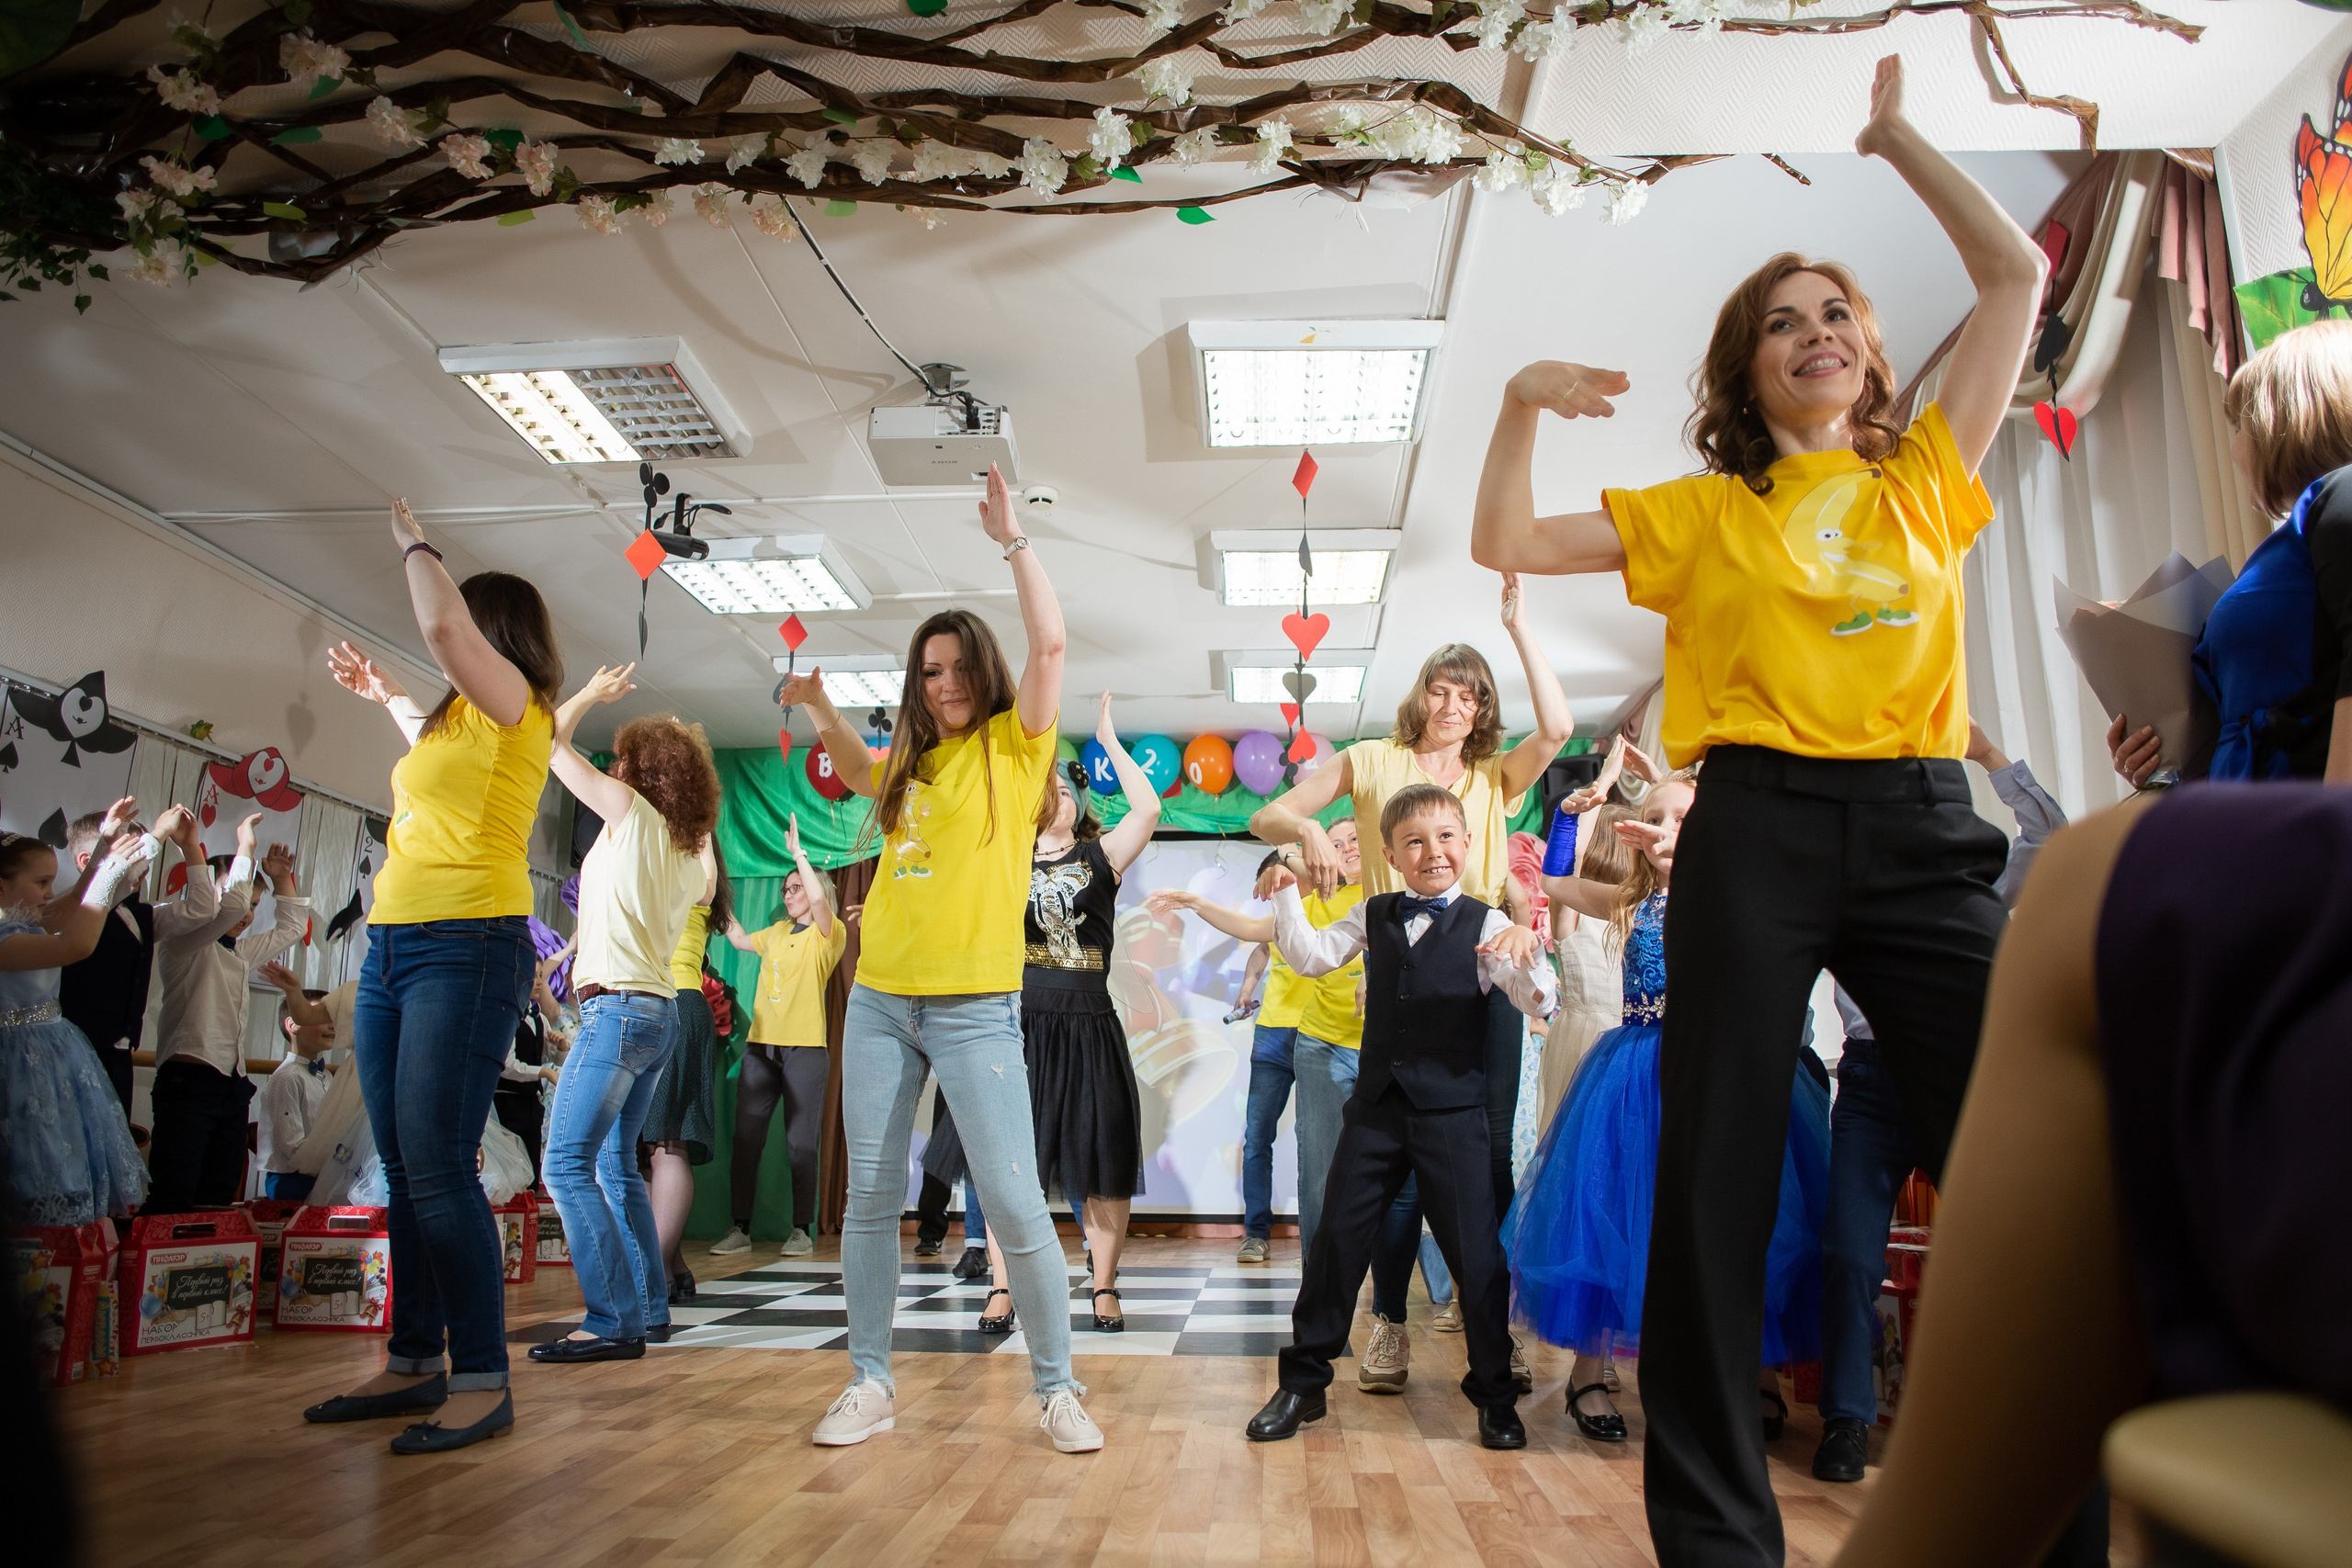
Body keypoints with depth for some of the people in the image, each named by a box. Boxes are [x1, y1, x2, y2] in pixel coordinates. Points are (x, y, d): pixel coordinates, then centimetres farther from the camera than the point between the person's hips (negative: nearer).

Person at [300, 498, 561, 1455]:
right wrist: (385, 695, 46)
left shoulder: (516, 707, -4)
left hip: (469, 946, -9)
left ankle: (482, 1383, -8)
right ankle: (416, 1364, 19)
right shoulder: (455, 720, 22)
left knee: (437, 1168, -14)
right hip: (392, 946, 10)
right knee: (403, 1169, 10)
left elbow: (442, 625, -21)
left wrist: (413, 544, -4)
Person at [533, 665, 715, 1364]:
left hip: (619, 1006, -9)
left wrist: (588, 695, 18)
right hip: (660, 1012, 9)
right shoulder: (689, 849, 15)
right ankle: (650, 1307, 16)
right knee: (615, 1162, 15)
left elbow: (552, 744, 5)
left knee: (568, 1162, -10)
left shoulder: (631, 810, -5)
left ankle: (614, 1320, -14)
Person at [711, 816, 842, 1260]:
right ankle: (740, 1228, 9)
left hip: (805, 1049, -6)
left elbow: (819, 900, -19)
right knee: (745, 1139, 3)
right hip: (760, 1045, 6)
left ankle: (801, 1231, 4)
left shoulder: (828, 934, 0)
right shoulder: (776, 933, 20)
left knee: (800, 1143, -3)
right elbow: (739, 939, 34)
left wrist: (797, 851, -14)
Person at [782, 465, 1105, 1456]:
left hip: (975, 1007, -5)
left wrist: (1012, 538, -11)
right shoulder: (912, 760, 13)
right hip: (880, 1001, 6)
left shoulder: (1014, 743, 0)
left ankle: (1056, 1387, 8)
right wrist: (821, 711, 21)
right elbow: (861, 775, 36)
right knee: (871, 1199, 9)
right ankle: (870, 1383, 21)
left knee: (1014, 1203, -7)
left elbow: (1050, 643, -15)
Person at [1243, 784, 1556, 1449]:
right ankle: (1303, 1383, 20)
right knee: (1338, 1238, 7)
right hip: (1377, 1106, 3)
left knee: (1475, 1252, 3)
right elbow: (1312, 956, 10)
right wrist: (1289, 894, -1)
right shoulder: (1373, 917, 9)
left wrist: (1525, 951, -31)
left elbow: (1538, 1002, -11)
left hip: (1453, 1112, -3)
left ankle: (1494, 1395, 22)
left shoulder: (1485, 925, -3)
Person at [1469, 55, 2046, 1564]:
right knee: (1719, 1178, -1)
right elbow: (1503, 545, 10)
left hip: (1925, 827, 2)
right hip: (1757, 830, -1)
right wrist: (1523, 408, -1)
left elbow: (2017, 273, 18)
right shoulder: (1705, 513, 13)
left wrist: (1897, 134, 24)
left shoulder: (1927, 477, 18)